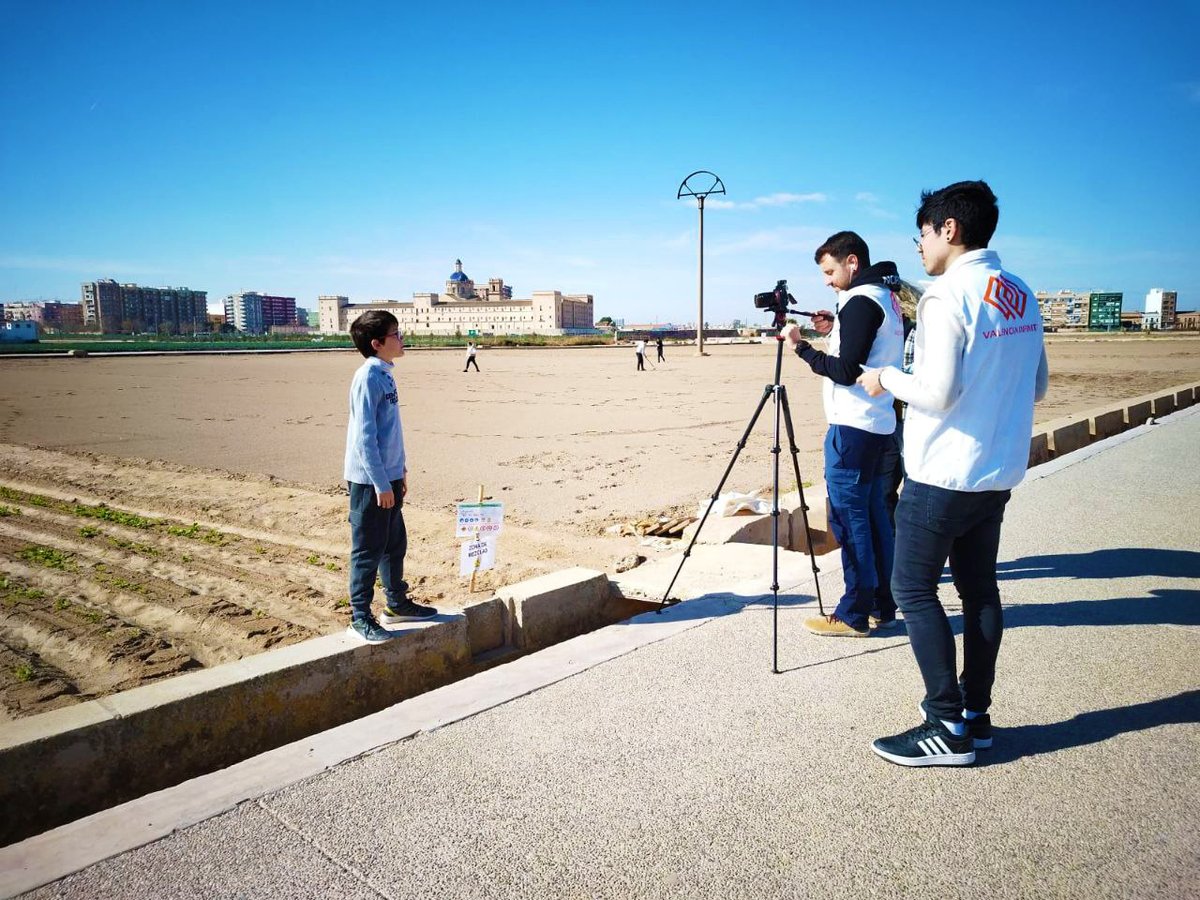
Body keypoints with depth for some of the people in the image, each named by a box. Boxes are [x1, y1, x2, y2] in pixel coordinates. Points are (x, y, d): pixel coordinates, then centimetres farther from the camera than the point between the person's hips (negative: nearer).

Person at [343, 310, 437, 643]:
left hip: (388, 477, 9)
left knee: (395, 544, 19)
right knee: (368, 550, 0)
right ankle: (360, 618, 10)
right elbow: (364, 436, -20)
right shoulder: (368, 377, -17)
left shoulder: (385, 374, 11)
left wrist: (400, 470, 20)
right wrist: (381, 483, -21)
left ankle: (397, 604, 33)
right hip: (370, 481, -9)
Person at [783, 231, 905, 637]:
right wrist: (836, 330, 15)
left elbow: (845, 372, -18)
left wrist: (801, 347, -9)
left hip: (852, 426, -10)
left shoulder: (860, 302, -14)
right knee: (872, 514, 13)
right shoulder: (887, 298, 16)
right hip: (879, 424, 10)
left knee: (848, 516, -5)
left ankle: (854, 615, 1)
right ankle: (882, 605, 19)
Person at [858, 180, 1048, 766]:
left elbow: (938, 392, -22)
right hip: (998, 472, 9)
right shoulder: (1021, 295, 10)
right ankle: (975, 715, 21)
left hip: (943, 474, -9)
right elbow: (1037, 387, 16)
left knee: (913, 588, -1)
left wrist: (888, 379, -5)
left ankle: (948, 728, 2)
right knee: (978, 588, 13)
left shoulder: (947, 295, -15)